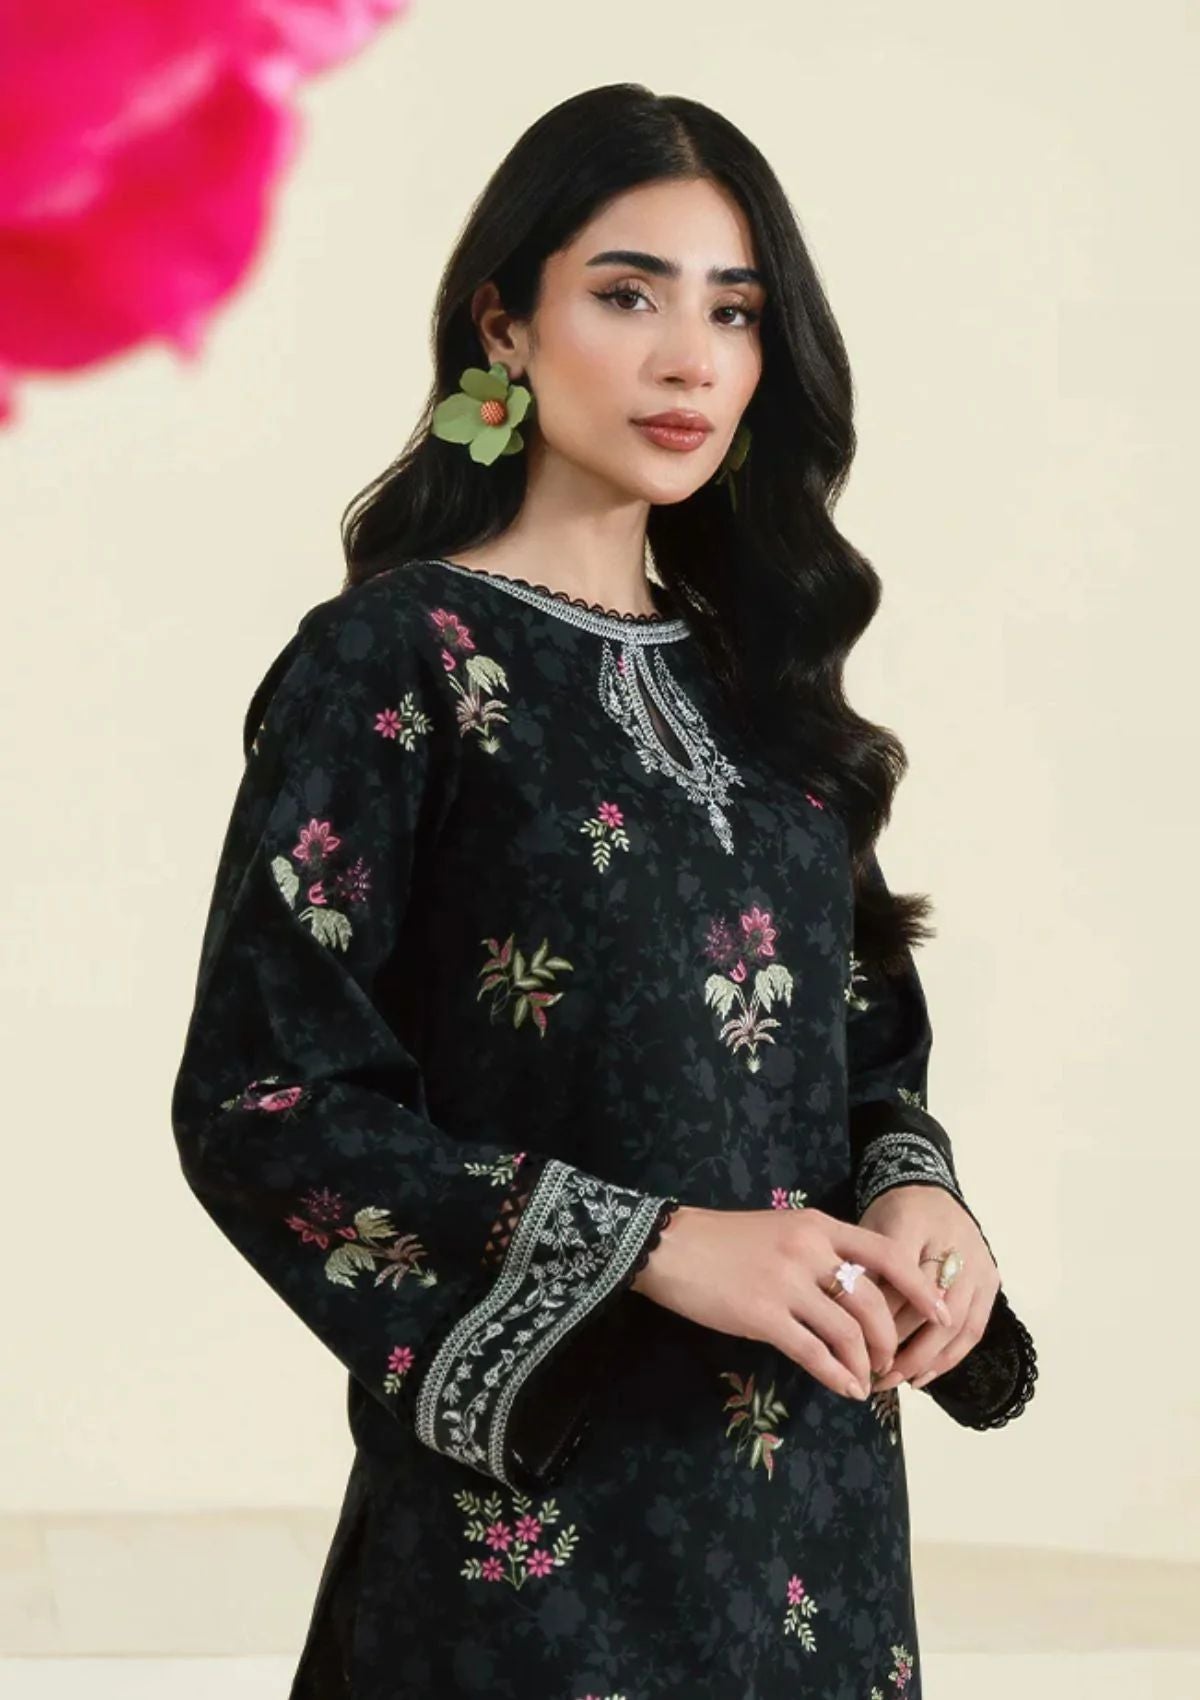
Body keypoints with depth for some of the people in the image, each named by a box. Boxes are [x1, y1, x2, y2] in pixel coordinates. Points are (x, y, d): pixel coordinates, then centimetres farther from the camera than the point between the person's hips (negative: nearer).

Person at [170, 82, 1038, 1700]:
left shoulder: (755, 675, 9)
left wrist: (914, 1196, -7)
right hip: (546, 1502, -6)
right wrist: (658, 1246, -21)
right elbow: (261, 1095, -14)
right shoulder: (396, 661, -9)